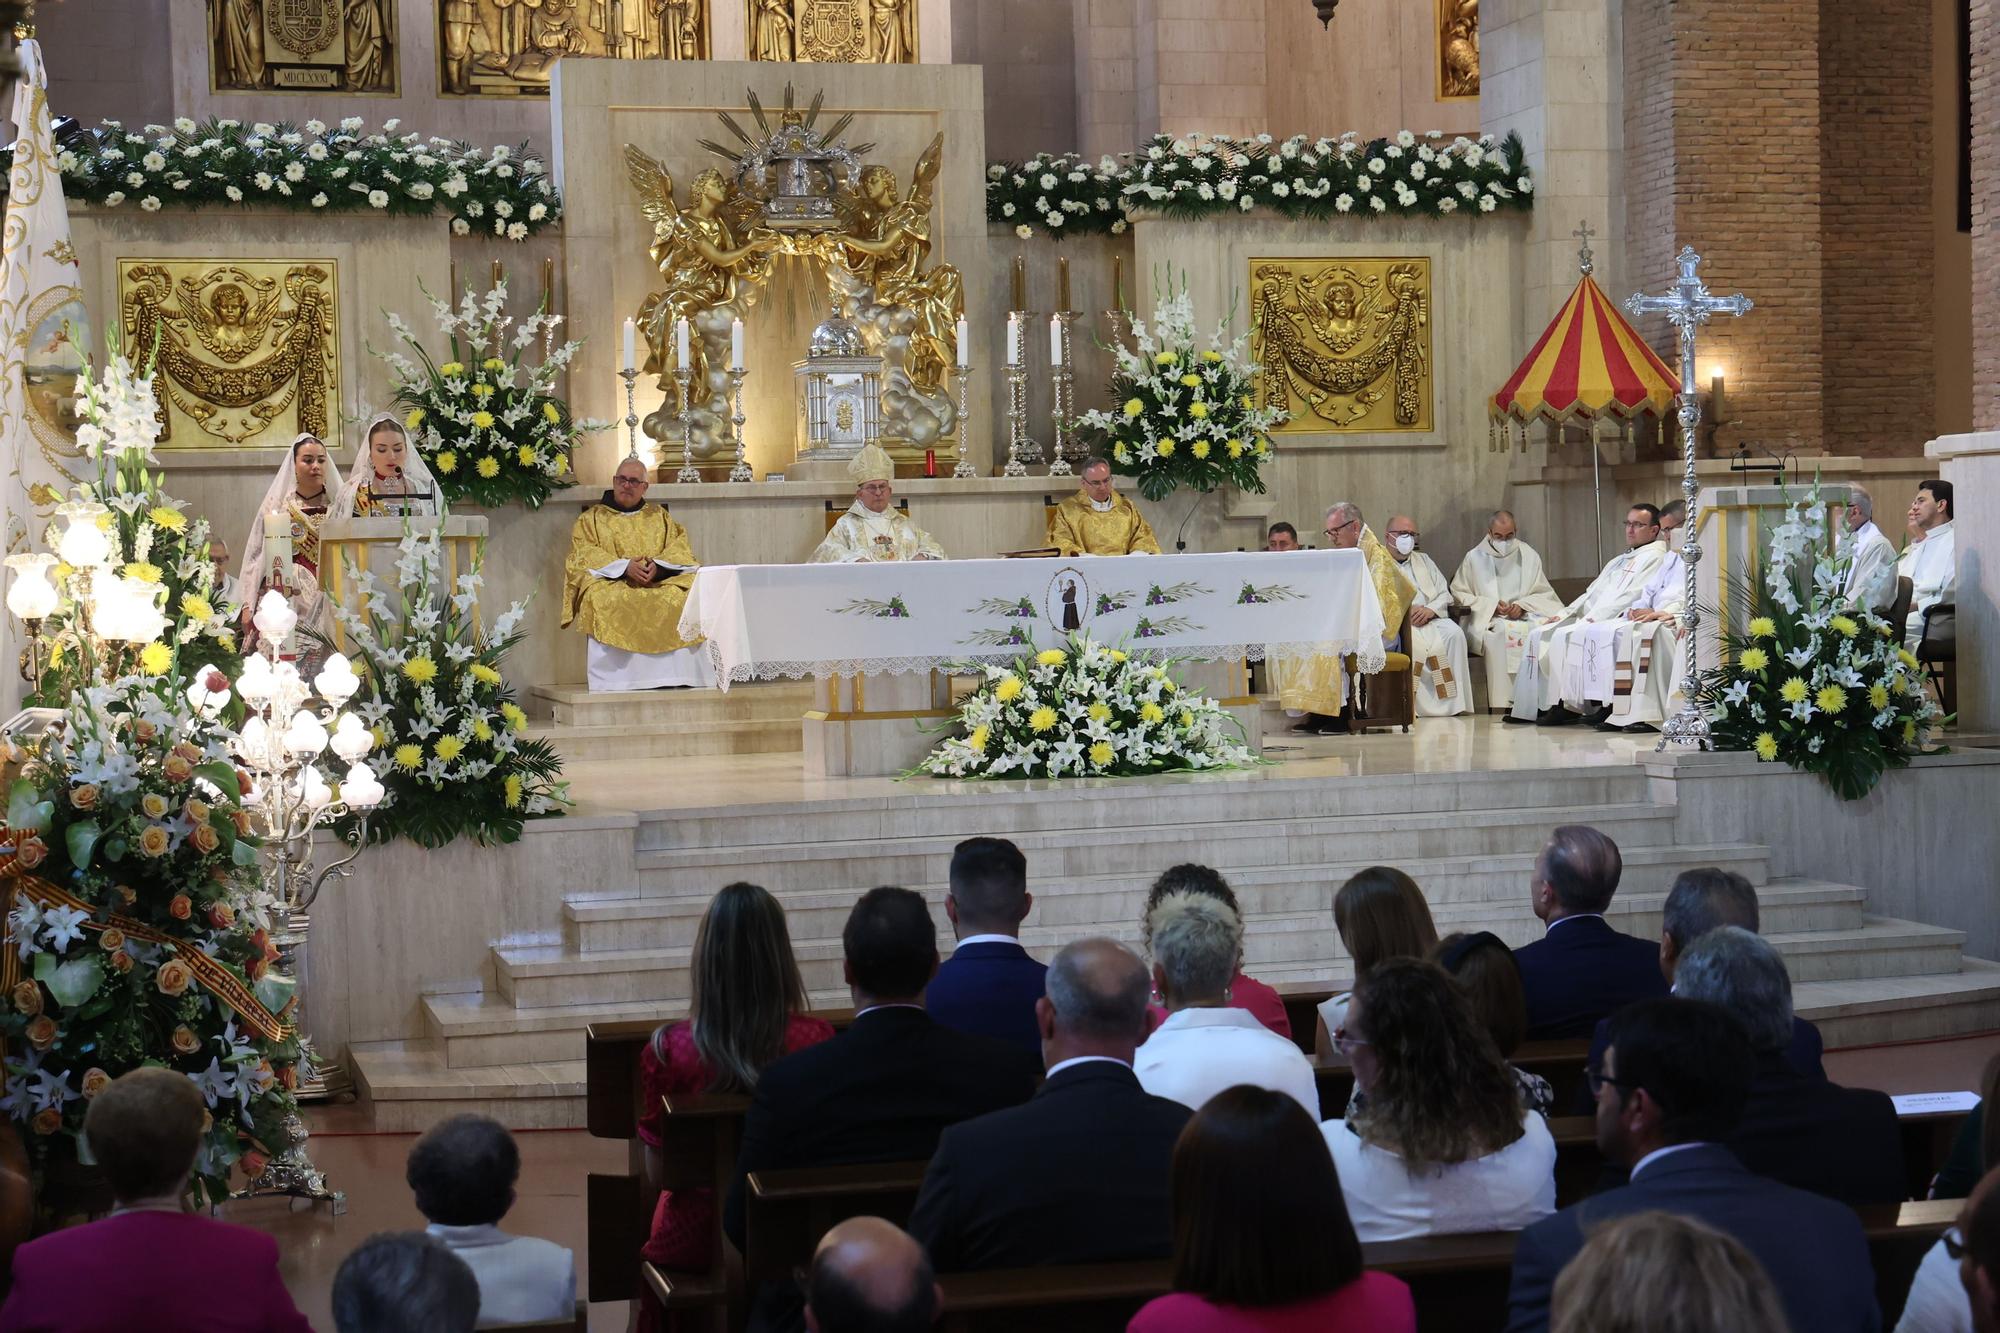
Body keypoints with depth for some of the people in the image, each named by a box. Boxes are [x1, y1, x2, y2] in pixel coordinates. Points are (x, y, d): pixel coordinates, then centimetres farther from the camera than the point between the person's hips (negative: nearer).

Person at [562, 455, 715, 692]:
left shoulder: (659, 515, 23)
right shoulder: (590, 519, 15)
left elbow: (679, 549, 11)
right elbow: (583, 555, 0)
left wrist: (658, 565, -12)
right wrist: (624, 566, -16)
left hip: (660, 582, 2)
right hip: (612, 583, -2)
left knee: (685, 596, -29)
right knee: (603, 601, -37)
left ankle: (673, 678, -30)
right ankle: (616, 681, -37)